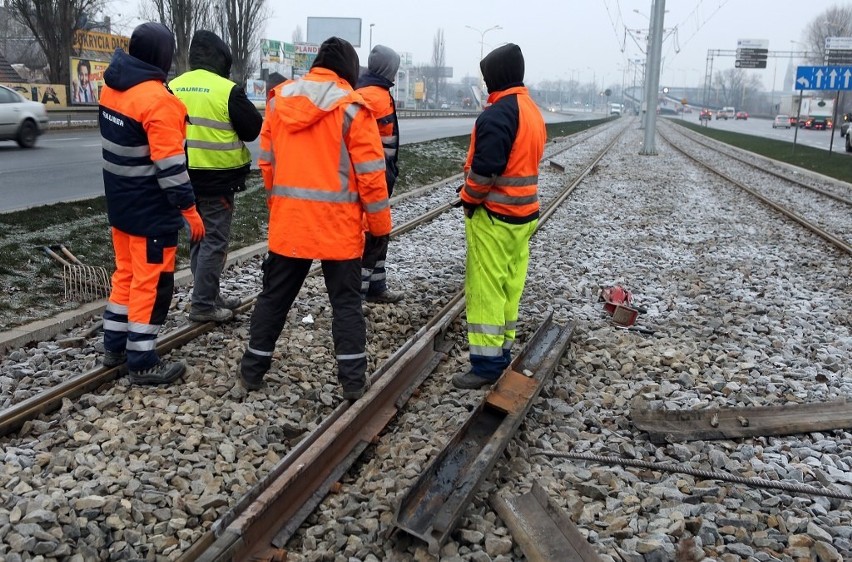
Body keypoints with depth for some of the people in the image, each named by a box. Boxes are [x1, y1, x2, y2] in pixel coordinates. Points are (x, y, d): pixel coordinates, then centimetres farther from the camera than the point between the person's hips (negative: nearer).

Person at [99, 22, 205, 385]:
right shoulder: (156, 100, -21)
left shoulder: (112, 88, 6)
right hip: (151, 211, -9)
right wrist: (189, 209, -17)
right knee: (151, 283, 0)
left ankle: (114, 346, 29)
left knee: (126, 273, 20)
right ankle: (142, 363, 7)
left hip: (120, 203, 9)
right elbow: (170, 164, -23)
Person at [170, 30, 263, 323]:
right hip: (217, 179, -6)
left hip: (185, 177, 6)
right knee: (214, 241, 0)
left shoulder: (172, 88, 5)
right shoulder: (227, 90, -14)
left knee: (198, 239, 17)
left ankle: (210, 295, 27)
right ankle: (202, 305, 0)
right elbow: (254, 129, -7)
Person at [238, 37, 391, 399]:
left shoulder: (278, 100, 5)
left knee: (275, 295, 15)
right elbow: (370, 174, -9)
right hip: (338, 224, -3)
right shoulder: (352, 108, -9)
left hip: (287, 220, 4)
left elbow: (267, 163, 10)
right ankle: (353, 380, 9)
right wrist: (380, 224, 0)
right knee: (346, 301, 7)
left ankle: (253, 369, 23)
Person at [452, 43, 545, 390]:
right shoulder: (533, 110, 13)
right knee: (510, 286, 14)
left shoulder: (497, 114, -18)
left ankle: (487, 364, 0)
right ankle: (502, 353, 23)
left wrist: (468, 197, -6)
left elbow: (485, 169, -25)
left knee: (485, 289, -4)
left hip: (493, 216, -9)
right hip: (523, 214, 9)